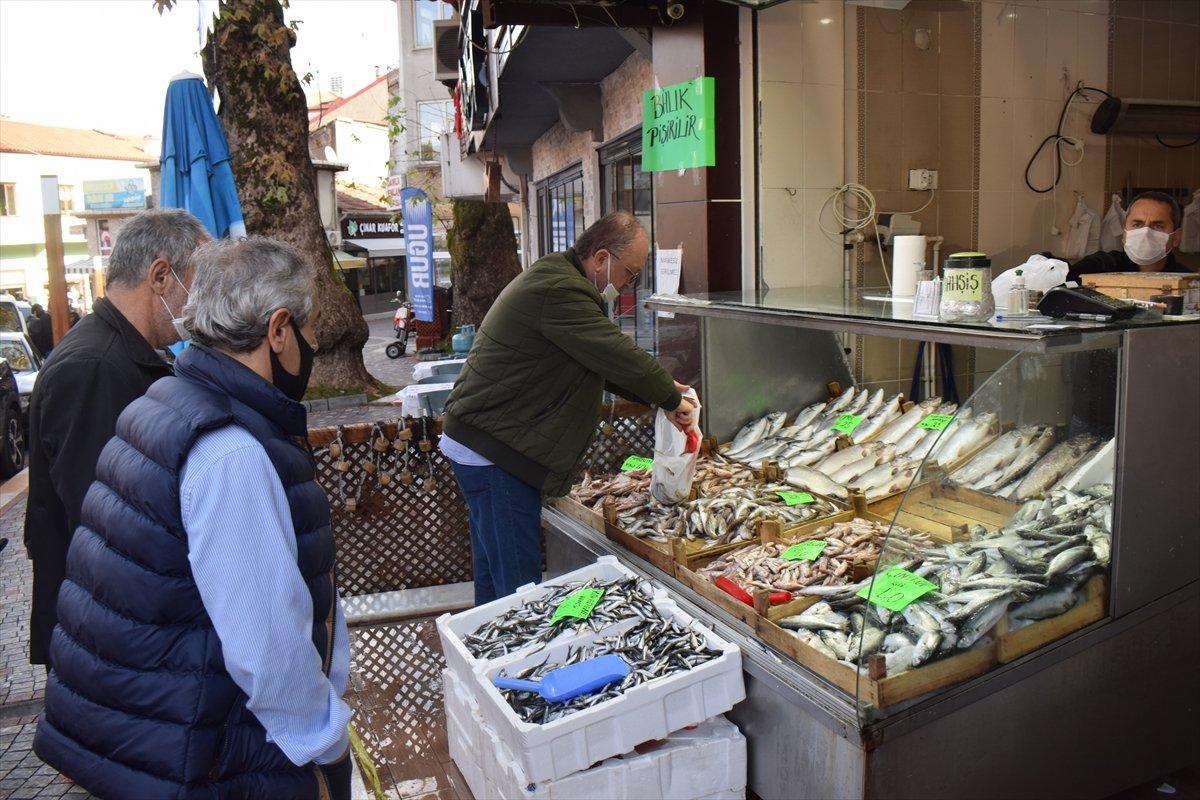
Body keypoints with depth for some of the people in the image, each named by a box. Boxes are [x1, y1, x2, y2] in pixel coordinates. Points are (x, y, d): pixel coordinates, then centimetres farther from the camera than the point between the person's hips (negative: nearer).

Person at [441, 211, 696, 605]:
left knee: (493, 578, 21)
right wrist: (671, 399, -7)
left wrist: (661, 392, 11)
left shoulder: (556, 280, 16)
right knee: (519, 588, -5)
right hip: (494, 453, -11)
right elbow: (618, 356, -22)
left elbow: (603, 365, 19)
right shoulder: (559, 292, -21)